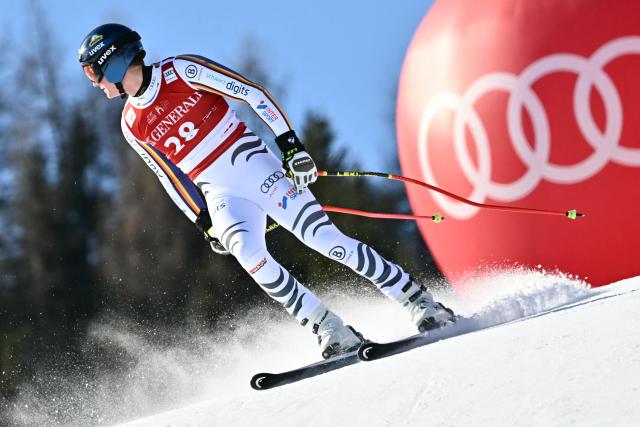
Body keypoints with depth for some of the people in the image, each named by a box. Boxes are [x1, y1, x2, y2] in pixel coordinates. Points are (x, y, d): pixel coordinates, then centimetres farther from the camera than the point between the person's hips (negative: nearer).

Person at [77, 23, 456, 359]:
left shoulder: (179, 71, -7)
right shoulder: (133, 127, 8)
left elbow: (252, 93, -8)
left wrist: (290, 142, -15)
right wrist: (205, 223, 14)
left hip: (255, 166, -3)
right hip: (221, 196, 3)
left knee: (328, 240, -14)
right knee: (247, 253, -27)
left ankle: (420, 303, -5)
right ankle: (332, 332, -21)